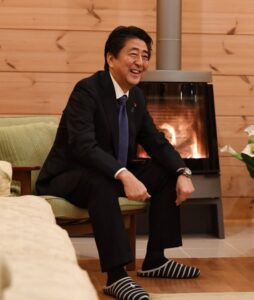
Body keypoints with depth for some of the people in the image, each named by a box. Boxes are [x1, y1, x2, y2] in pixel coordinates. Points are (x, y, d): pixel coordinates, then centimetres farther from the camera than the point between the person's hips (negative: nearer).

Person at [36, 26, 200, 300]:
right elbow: (83, 146, -33)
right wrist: (124, 175, -46)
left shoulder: (136, 96, 5)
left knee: (168, 173, -2)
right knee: (100, 180, -39)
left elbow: (156, 142, 7)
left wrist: (182, 172, -12)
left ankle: (155, 260, 2)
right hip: (68, 179, -8)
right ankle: (116, 276, -38)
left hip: (115, 174, 9)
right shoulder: (87, 90, -21)